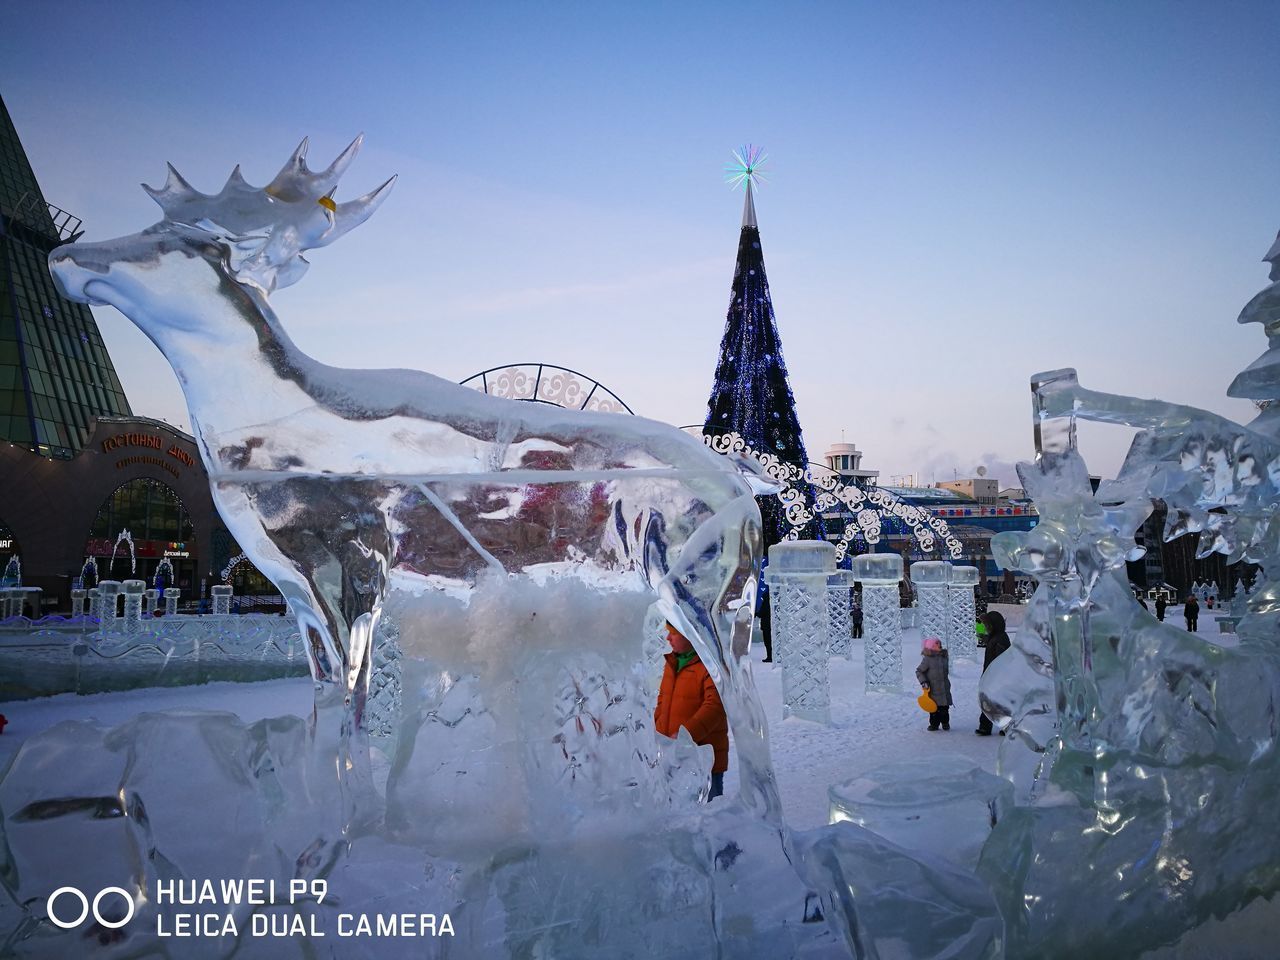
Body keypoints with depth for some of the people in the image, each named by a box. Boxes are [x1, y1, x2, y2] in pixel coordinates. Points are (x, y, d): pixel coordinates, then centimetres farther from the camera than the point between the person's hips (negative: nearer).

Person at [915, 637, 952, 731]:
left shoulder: (943, 657, 7)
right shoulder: (927, 659, -11)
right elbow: (919, 671, -7)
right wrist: (923, 682, -17)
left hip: (944, 689, 5)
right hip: (933, 689, -5)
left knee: (945, 707, 8)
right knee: (934, 708, 1)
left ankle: (945, 723, 22)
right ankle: (934, 723, 12)